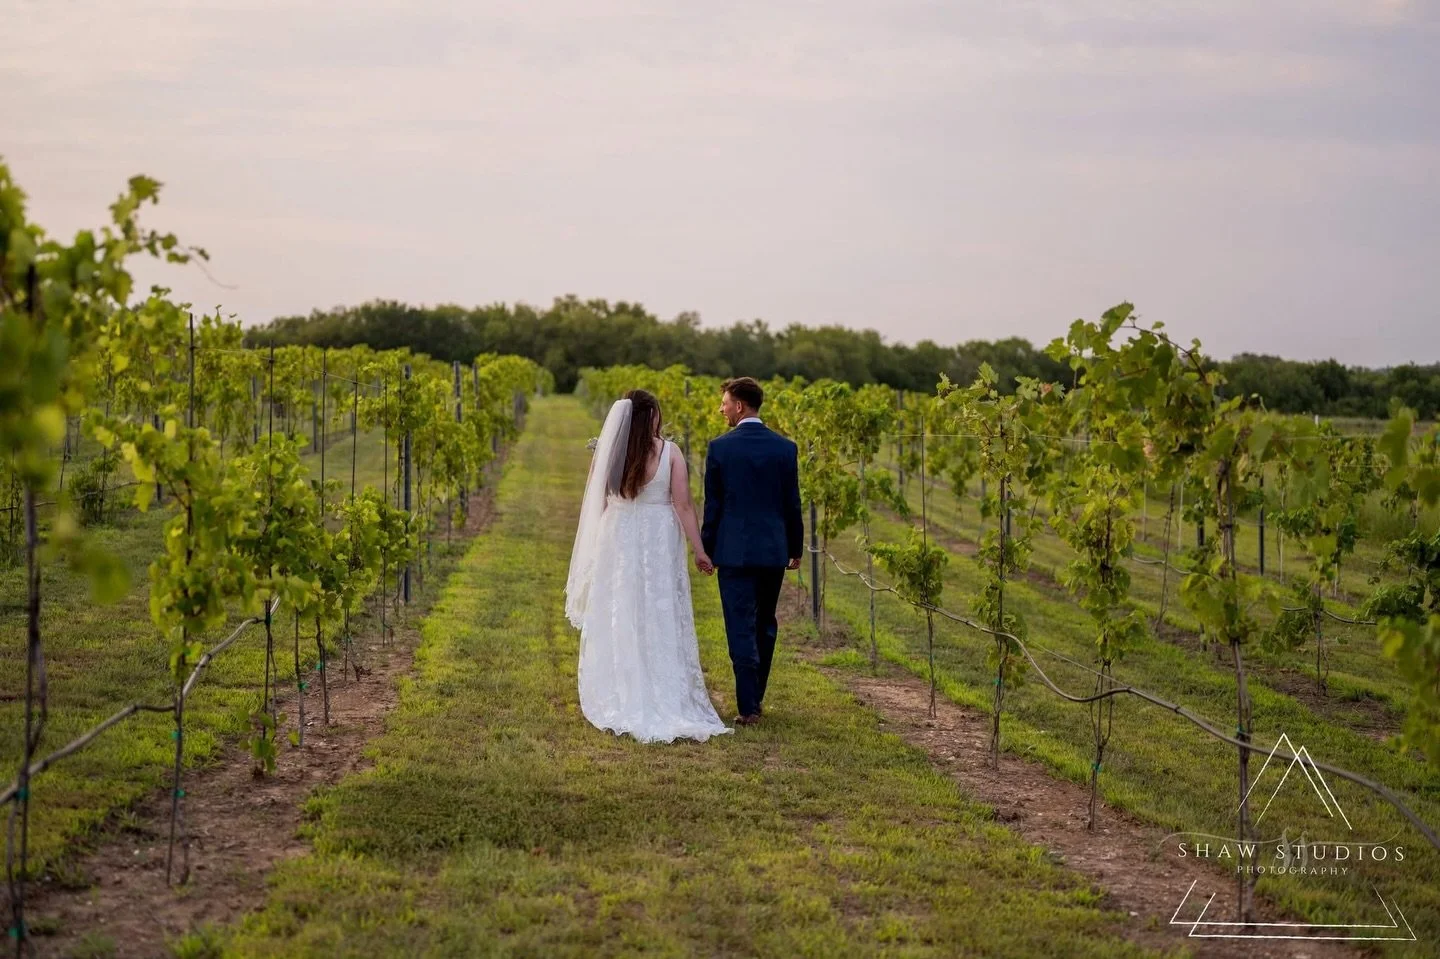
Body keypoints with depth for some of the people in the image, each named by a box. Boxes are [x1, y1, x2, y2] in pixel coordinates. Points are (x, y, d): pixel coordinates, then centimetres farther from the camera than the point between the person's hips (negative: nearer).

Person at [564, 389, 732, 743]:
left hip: (616, 542, 1)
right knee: (661, 623, 6)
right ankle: (666, 702, 9)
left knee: (618, 623, 8)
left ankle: (618, 704, 12)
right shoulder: (670, 453, -6)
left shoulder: (606, 452, -2)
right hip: (660, 542, -1)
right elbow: (683, 506, -7)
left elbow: (596, 504, 2)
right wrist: (700, 551, -1)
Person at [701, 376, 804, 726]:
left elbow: (712, 503, -2)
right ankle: (756, 696, 24)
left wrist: (706, 549, 8)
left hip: (734, 550, -3)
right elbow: (792, 504, 4)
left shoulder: (720, 447, -7)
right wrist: (796, 549, 14)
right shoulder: (785, 447, 0)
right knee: (765, 625, 17)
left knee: (741, 628, -2)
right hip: (774, 549, 3)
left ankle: (748, 707, -6)